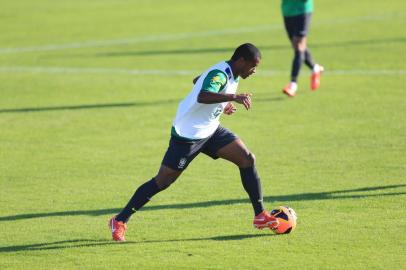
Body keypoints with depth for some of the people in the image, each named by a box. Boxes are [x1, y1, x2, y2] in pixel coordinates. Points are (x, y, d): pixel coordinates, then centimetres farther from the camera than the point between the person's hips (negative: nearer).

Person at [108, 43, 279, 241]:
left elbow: (197, 81, 22)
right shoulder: (220, 74, -25)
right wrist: (233, 97, -49)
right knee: (162, 181, -3)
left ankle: (260, 216, 4)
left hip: (210, 130, 9)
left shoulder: (230, 73, 4)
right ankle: (120, 221, 9)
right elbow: (202, 96, -46)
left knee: (247, 159, -4)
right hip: (188, 134, -9)